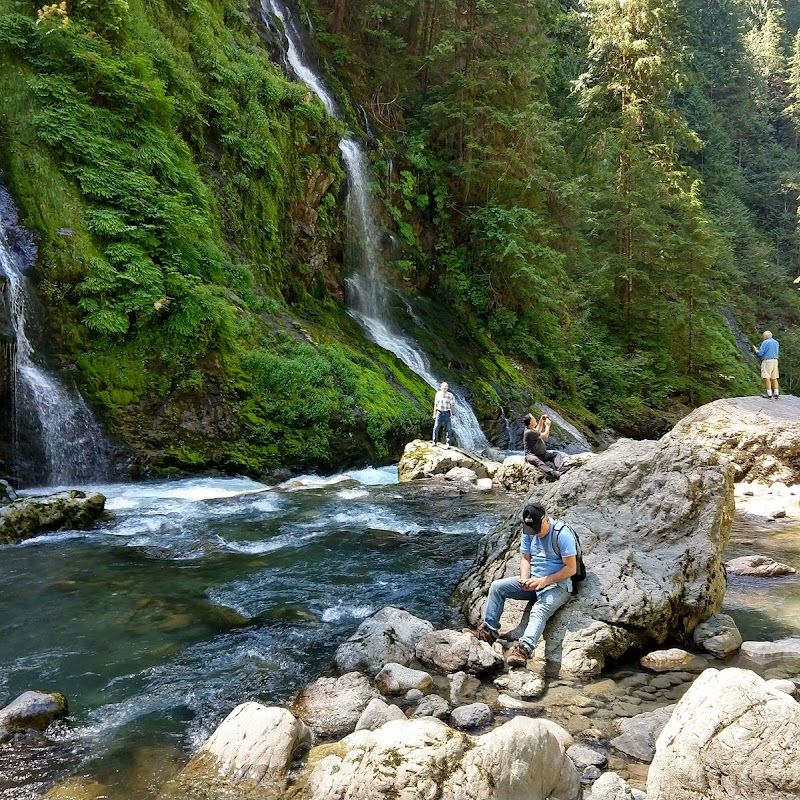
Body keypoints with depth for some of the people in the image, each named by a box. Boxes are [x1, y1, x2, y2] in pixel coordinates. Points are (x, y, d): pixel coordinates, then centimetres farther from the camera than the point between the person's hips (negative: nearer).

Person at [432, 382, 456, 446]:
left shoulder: (450, 395, -1)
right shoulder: (438, 394, 5)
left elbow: (452, 405, -1)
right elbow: (435, 404, 10)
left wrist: (453, 414, -10)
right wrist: (434, 414, 8)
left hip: (447, 414, -1)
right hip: (439, 413, 1)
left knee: (449, 429, -1)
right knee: (436, 428, -5)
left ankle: (448, 444, 5)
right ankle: (434, 442, 4)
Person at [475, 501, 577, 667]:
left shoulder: (562, 533, -18)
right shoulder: (528, 532, 3)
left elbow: (571, 568, -18)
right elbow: (525, 558, 8)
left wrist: (543, 581, -22)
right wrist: (525, 579, -13)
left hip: (557, 585, -7)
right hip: (533, 581, 7)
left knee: (539, 610, -35)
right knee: (497, 586, -8)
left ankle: (523, 649, -55)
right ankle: (489, 631, -6)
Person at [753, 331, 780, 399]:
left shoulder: (765, 342, -9)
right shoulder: (776, 342, 14)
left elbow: (760, 353, -11)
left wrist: (756, 350, 9)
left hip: (767, 361, -7)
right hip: (775, 360, 7)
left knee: (767, 378, -5)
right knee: (774, 378, 9)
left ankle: (769, 394, -8)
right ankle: (776, 394, 8)